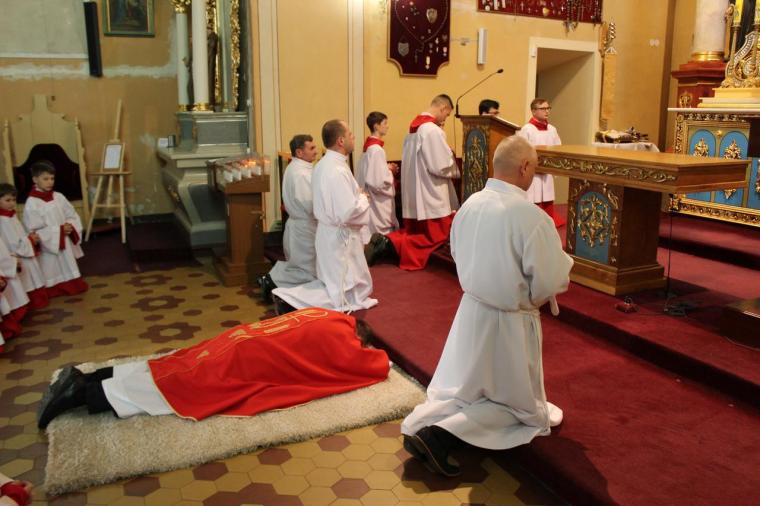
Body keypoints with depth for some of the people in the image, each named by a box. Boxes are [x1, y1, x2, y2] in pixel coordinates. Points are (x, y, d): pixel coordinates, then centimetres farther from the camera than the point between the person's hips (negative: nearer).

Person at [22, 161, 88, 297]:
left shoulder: (59, 197, 1)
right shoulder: (32, 203, -16)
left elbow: (73, 216, 7)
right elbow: (35, 230, -18)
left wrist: (71, 226, -14)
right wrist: (59, 230, -21)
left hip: (65, 243, 6)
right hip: (47, 246, -6)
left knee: (68, 267, 21)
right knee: (52, 270, 6)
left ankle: (72, 286, 38)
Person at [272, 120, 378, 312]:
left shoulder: (323, 165, 6)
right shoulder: (337, 171, -25)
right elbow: (348, 213, -29)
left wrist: (358, 196, 9)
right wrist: (363, 199, -11)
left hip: (329, 233, 10)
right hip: (340, 238, -10)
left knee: (333, 285, 21)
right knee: (344, 296, 2)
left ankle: (288, 295, 14)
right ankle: (290, 298, -5)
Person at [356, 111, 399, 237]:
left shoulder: (369, 146, 9)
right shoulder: (376, 150, -20)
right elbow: (379, 182, -26)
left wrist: (386, 168, 9)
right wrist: (390, 171, -9)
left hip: (373, 203, 10)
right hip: (378, 205, -10)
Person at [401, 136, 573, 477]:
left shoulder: (470, 205, -4)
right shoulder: (532, 218, -25)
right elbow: (549, 283, -20)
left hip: (471, 310, 6)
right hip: (510, 322, -6)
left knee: (460, 387, 23)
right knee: (515, 403, 14)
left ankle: (417, 425, 1)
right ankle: (441, 435, -5)